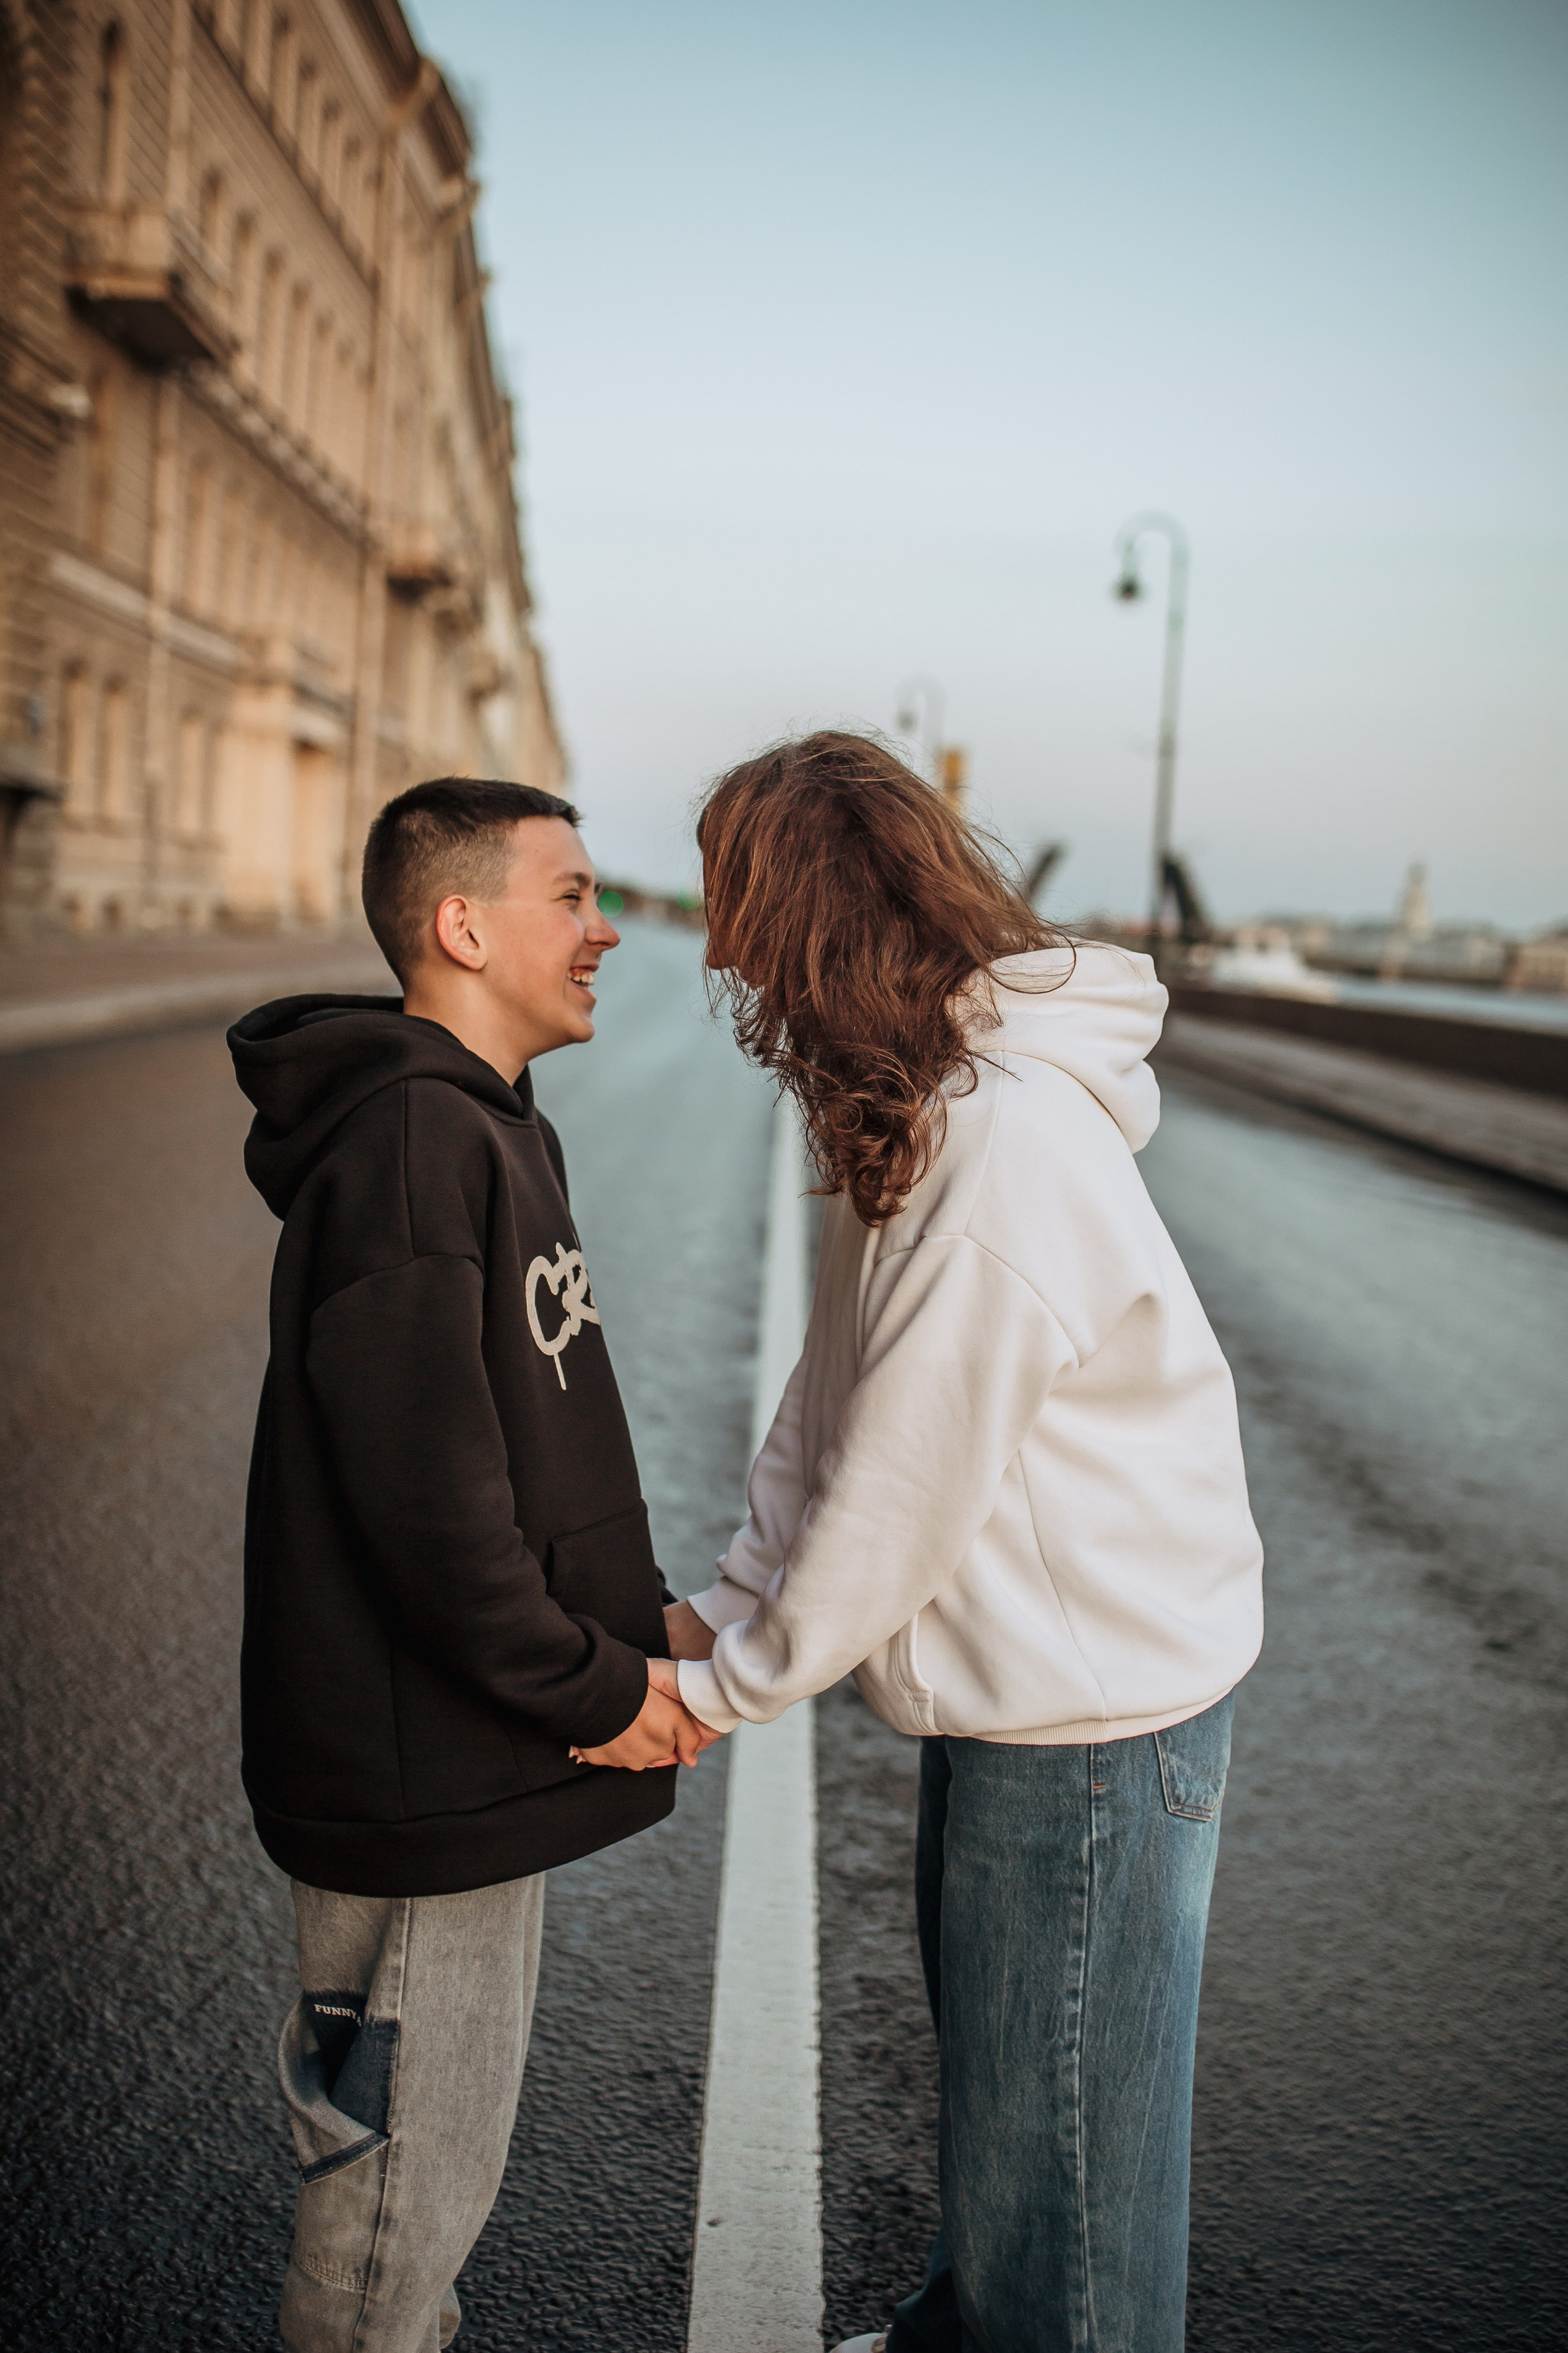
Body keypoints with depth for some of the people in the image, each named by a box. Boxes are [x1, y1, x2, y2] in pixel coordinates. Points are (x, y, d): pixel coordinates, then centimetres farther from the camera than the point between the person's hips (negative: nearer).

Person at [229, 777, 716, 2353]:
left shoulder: (492, 1127, 12)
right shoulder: (412, 1136, -22)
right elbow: (425, 1490, -26)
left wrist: (635, 1628, 7)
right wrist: (595, 1689, -16)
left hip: (480, 1747, 10)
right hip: (419, 1773, -10)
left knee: (437, 2158, 25)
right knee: (407, 2175, 6)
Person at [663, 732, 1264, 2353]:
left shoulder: (1009, 1150, -28)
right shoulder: (919, 1108, 3)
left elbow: (906, 1490, -23)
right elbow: (834, 1397, 9)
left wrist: (729, 1685, -12)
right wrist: (730, 1601, 4)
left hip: (1096, 1697, -10)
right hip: (1015, 1672, 10)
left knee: (1058, 2113, 8)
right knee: (984, 2050, 27)